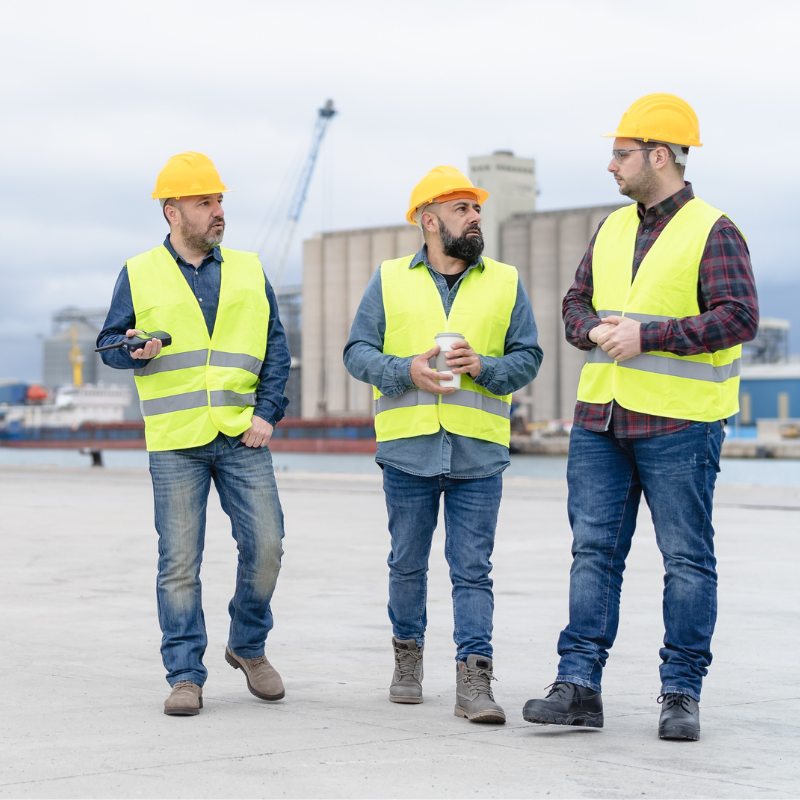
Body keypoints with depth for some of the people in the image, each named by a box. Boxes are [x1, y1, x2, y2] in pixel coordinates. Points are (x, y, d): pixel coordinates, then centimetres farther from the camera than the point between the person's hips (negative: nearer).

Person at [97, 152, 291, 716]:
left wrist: (268, 413, -1)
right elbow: (110, 343, 9)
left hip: (242, 436, 2)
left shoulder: (248, 272, 12)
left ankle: (248, 647, 21)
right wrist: (133, 349, -14)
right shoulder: (139, 275, 7)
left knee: (265, 546, -3)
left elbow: (276, 349, 10)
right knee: (180, 563, -1)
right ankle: (186, 676, 8)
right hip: (174, 442, -2)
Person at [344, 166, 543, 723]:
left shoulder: (505, 283, 9)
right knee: (407, 565, 11)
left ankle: (474, 680, -5)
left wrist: (483, 366, -12)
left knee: (473, 569, -4)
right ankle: (408, 656, 29)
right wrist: (406, 370, -13)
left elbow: (528, 358, 6)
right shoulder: (390, 281, 7)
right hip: (408, 449, 0)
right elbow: (358, 352, 4)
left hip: (479, 453, 0)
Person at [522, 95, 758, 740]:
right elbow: (577, 300, 20)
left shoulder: (713, 232, -6)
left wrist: (648, 335, -20)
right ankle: (579, 685, 8)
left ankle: (682, 693, 9)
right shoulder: (612, 230, 14)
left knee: (687, 558, 1)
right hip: (600, 419, 6)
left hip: (679, 425, -6)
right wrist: (594, 331, -4)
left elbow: (739, 318, -15)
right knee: (593, 551, 4)